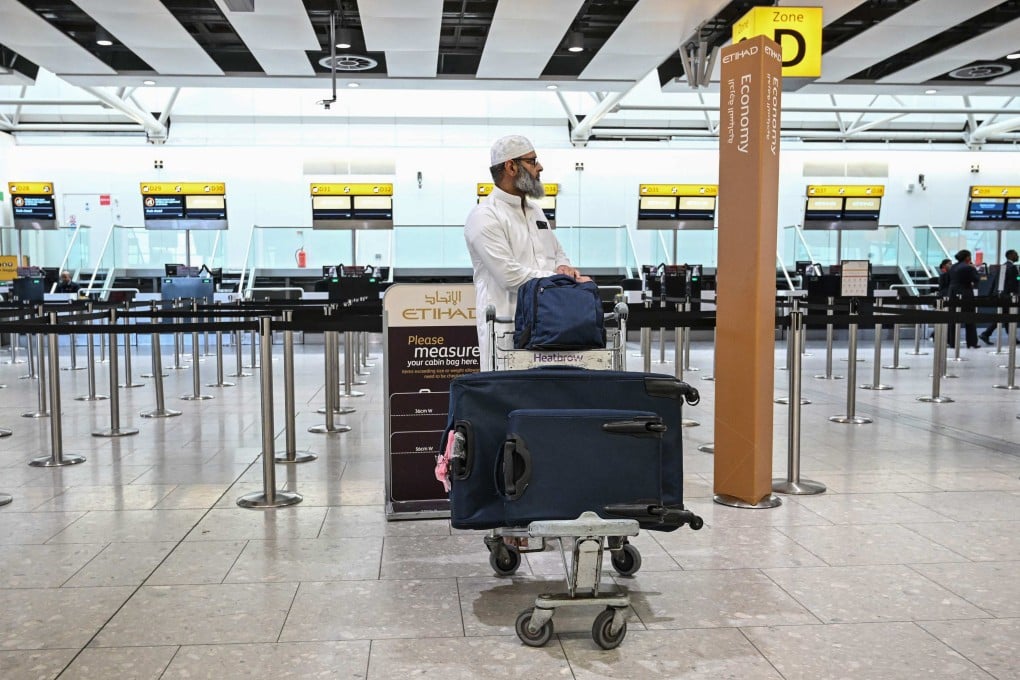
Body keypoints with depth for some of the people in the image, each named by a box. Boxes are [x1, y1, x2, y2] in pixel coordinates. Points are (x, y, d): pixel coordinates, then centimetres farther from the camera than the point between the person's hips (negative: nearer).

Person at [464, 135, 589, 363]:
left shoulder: (534, 210, 20)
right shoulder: (484, 217, -8)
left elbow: (558, 253, 27)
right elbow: (510, 276, -17)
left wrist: (564, 267, 2)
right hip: (507, 326, -7)